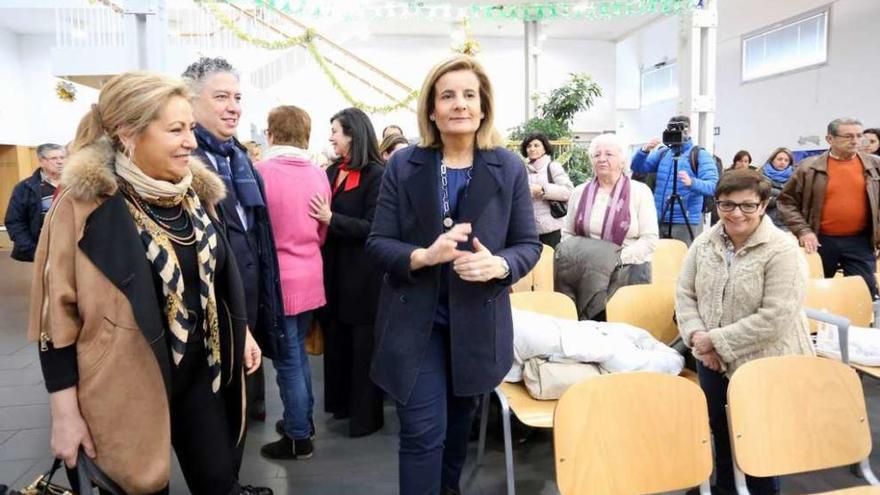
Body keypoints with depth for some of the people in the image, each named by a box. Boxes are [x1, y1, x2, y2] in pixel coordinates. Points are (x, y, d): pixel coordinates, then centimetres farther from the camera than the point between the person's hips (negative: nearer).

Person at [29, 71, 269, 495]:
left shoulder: (194, 190, 2)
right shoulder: (85, 205, -15)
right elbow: (57, 312, -12)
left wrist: (242, 331, 14)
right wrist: (65, 415, -11)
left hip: (200, 369, 5)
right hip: (128, 383, -5)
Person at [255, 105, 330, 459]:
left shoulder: (261, 172, -15)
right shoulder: (319, 175, 0)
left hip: (279, 279, -5)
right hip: (310, 277, 5)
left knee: (288, 359, 6)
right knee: (298, 351, 21)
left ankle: (299, 437, 17)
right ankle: (303, 419, 35)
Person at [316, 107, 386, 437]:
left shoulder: (376, 175, -11)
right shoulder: (333, 172, 10)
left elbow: (374, 228, -17)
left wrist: (332, 219, -22)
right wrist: (320, 216, -4)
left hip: (362, 274, -7)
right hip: (334, 268, 7)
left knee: (363, 345, 4)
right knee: (335, 338, 17)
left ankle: (366, 415, 19)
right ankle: (341, 400, 34)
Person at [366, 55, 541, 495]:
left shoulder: (509, 168, -3)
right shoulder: (403, 165, -5)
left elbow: (529, 245, 0)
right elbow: (377, 243, -6)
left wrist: (498, 265, -23)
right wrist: (424, 256, -26)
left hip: (477, 322, 2)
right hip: (414, 322, -2)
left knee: (459, 421, 22)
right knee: (423, 432, -2)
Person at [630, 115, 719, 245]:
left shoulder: (701, 155, -4)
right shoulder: (662, 152, 12)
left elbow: (713, 186, -15)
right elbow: (638, 168, 7)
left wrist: (692, 183, -35)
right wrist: (645, 151, -12)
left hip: (686, 222, -5)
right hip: (659, 220, 5)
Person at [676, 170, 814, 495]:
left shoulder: (783, 252, -19)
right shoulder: (705, 243, -2)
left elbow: (775, 319, -24)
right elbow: (685, 293, 3)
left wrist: (718, 340, -22)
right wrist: (696, 335, -13)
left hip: (765, 365, -5)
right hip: (712, 360, 6)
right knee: (720, 429, 22)